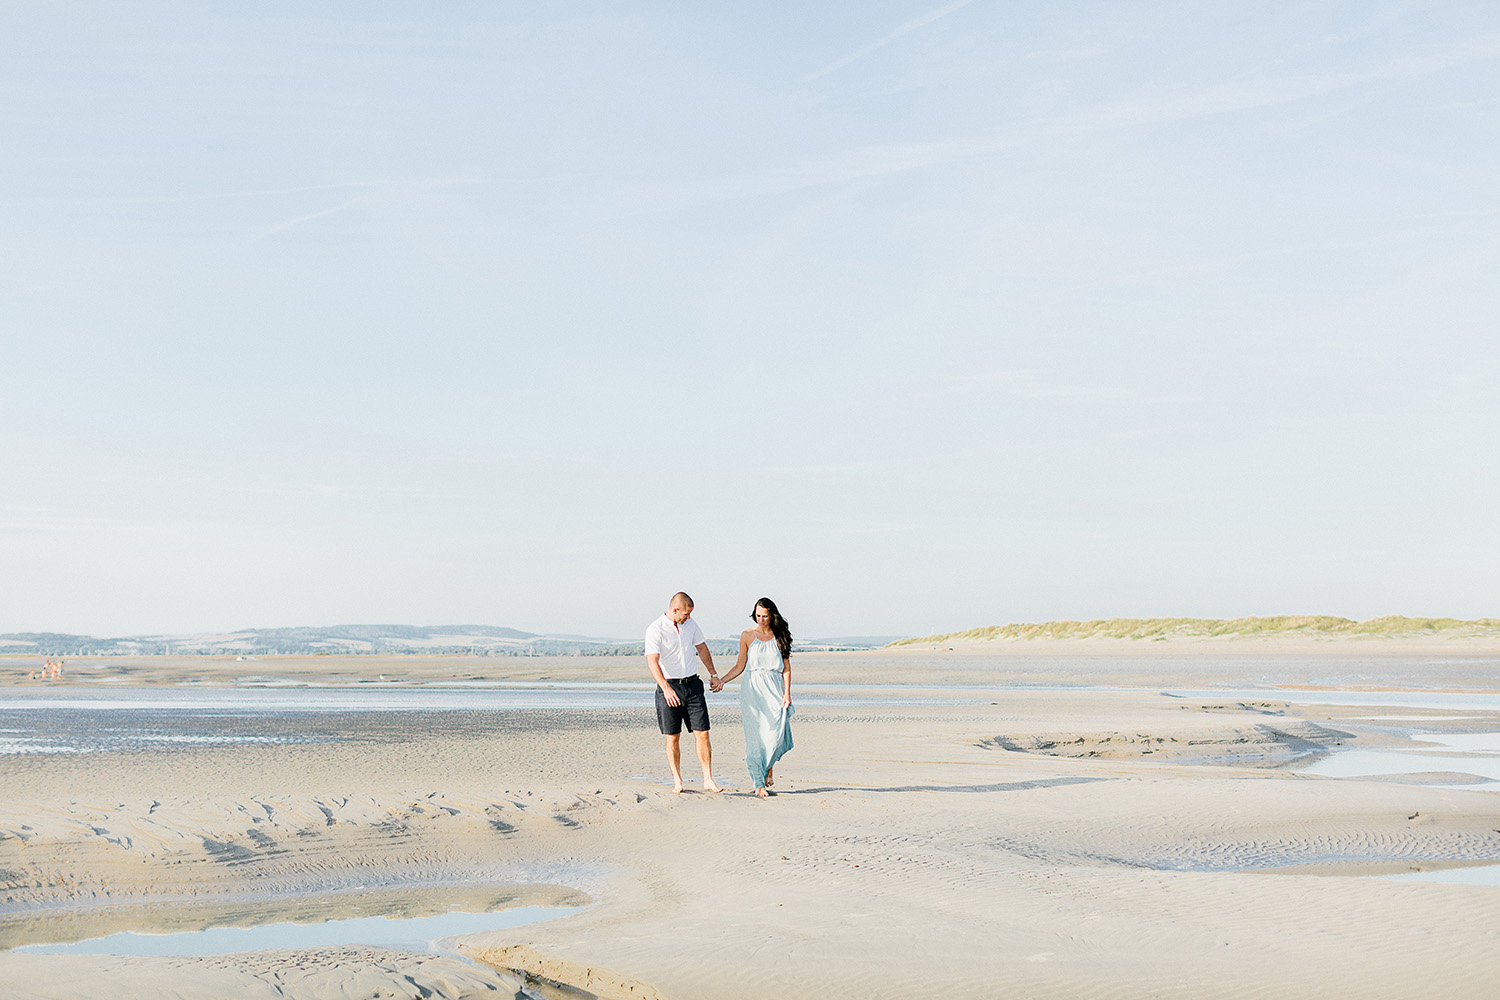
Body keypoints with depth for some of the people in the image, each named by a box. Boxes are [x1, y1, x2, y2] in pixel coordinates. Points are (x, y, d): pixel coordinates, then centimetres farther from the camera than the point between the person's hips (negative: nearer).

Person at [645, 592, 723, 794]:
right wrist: (666, 688, -34)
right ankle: (677, 781, 9)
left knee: (702, 734, -2)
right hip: (669, 687, -4)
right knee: (672, 737, 0)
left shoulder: (690, 624, 7)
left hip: (692, 685, 4)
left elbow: (702, 648, 22)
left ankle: (708, 780, 1)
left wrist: (713, 674, 21)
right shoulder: (655, 630, -13)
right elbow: (652, 661, -22)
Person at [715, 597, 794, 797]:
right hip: (753, 690, 0)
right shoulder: (747, 636, 6)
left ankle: (769, 768, 19)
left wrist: (787, 693, -3)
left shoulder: (780, 636, 7)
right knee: (755, 738, -6)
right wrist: (722, 681, -3)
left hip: (775, 690, 0)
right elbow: (740, 666, 9)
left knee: (776, 735, -11)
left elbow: (786, 667, 6)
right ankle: (759, 784, -1)